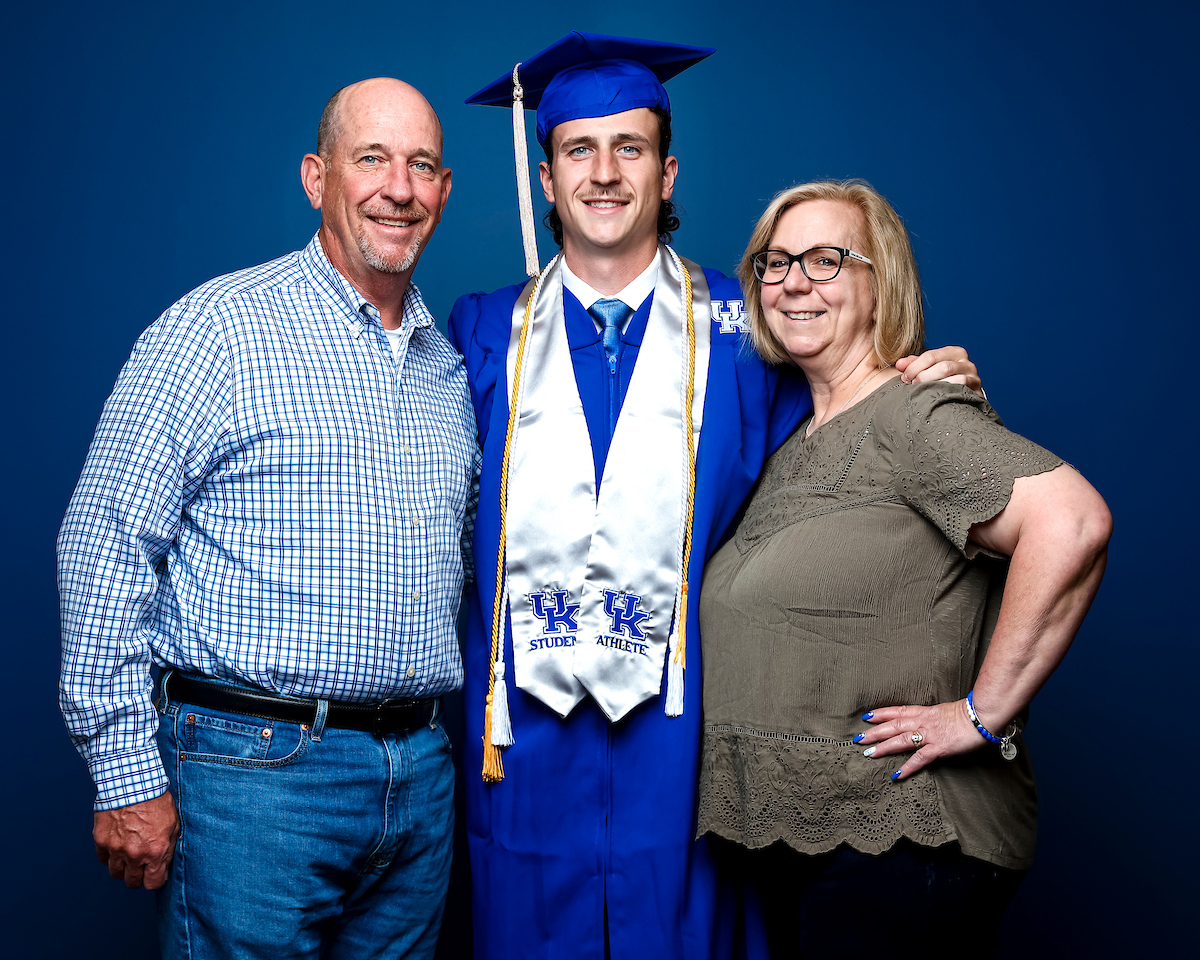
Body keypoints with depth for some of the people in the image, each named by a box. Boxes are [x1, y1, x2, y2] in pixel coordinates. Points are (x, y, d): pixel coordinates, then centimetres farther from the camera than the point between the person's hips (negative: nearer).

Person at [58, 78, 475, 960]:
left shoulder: (448, 365, 11)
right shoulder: (221, 328, -8)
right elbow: (106, 546, -11)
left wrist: (449, 732, 14)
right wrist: (127, 776, -12)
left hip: (422, 777, 6)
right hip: (256, 767, -5)